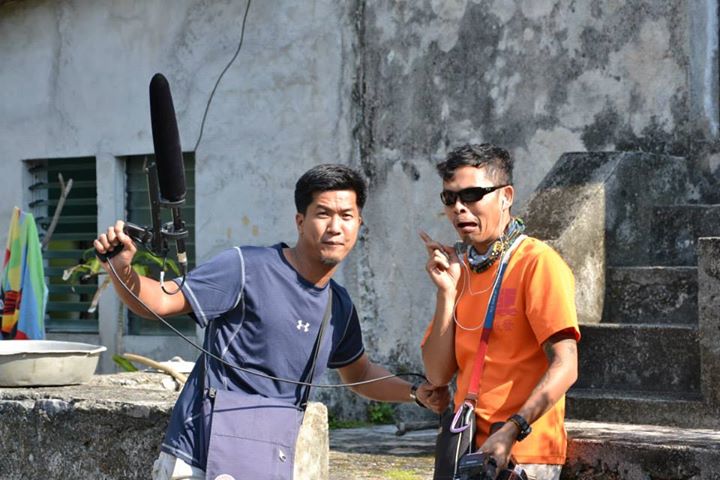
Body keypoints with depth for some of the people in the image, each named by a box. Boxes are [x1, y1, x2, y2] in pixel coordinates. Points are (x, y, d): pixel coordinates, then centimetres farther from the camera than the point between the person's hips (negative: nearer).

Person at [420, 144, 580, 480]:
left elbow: (564, 367, -16)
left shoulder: (536, 262, -8)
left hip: (523, 453, -6)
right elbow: (438, 374, 5)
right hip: (467, 451, 6)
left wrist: (512, 430, -26)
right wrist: (447, 292, -3)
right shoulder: (458, 269, 12)